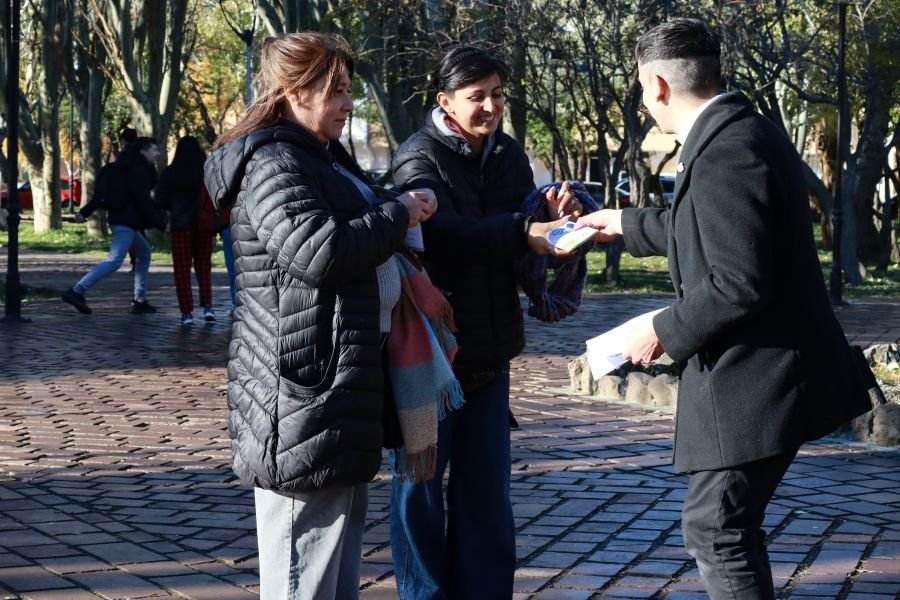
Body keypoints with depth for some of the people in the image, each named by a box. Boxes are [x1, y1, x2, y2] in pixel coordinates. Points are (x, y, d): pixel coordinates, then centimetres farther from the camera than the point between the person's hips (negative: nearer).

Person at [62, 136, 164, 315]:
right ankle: (77, 291, -26)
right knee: (114, 261, -18)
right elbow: (143, 200, -19)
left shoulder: (126, 167, 19)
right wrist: (161, 224, -17)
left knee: (144, 253, 21)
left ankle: (139, 301, 19)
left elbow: (102, 190, 15)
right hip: (126, 221, -11)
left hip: (118, 218, 11)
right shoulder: (139, 170, -10)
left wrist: (85, 211, 14)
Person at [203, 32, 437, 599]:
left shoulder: (327, 159, 19)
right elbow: (321, 249, -28)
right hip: (305, 397, -11)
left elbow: (358, 228, 36)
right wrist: (401, 213, -15)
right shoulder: (272, 165, -14)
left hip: (344, 387, 11)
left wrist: (402, 213, 16)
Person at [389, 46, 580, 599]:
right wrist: (522, 231, -37)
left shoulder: (509, 154, 9)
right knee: (421, 487, 5)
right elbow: (446, 237, -27)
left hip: (490, 351, 6)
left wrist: (553, 218, -8)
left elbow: (520, 232, 13)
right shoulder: (420, 157, -12)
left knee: (486, 490, 13)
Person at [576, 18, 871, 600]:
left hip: (754, 378, -10)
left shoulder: (724, 152, -22)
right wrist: (627, 224, 36)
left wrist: (664, 330, -13)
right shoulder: (747, 132, 11)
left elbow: (737, 287, -26)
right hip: (760, 374, 10)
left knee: (715, 530, -3)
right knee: (728, 525, 19)